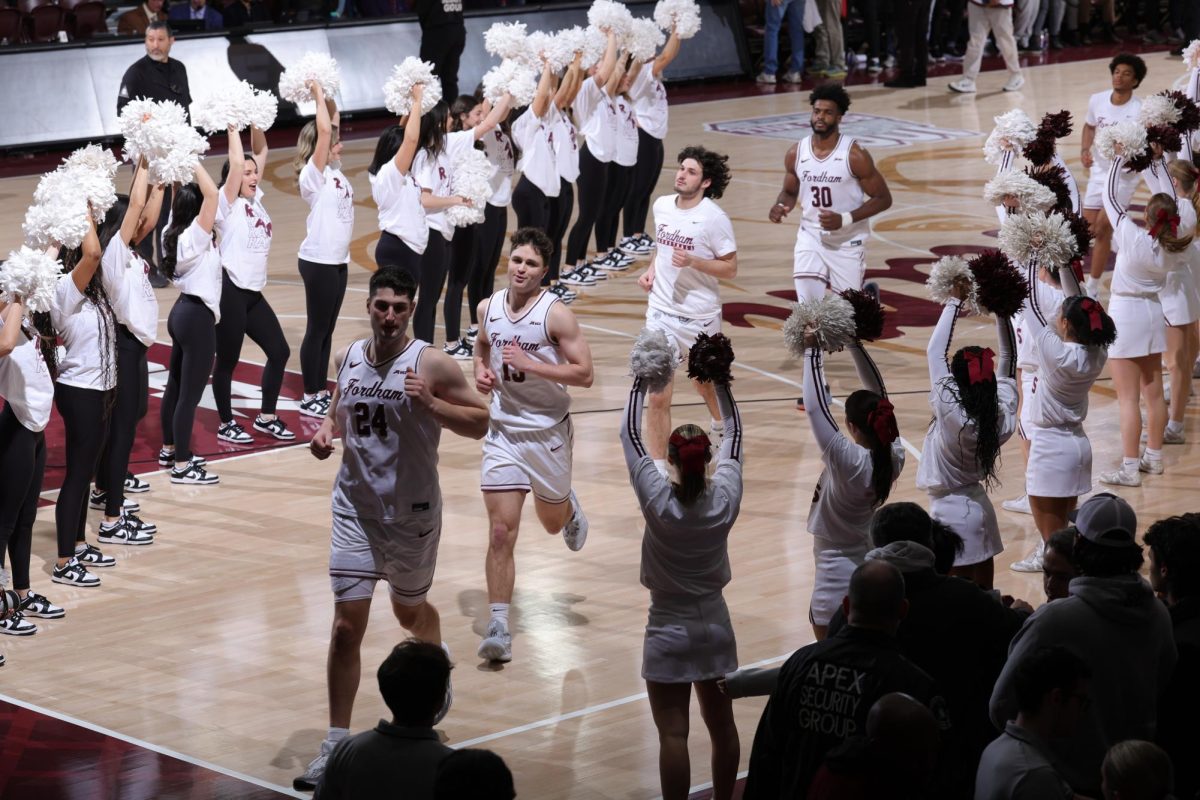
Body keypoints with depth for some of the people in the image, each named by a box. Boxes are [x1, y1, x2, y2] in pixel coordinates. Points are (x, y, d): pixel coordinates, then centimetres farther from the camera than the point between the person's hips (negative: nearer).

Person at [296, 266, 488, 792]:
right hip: (355, 510, 2)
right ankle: (336, 744, 0)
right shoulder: (348, 357, 1)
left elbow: (479, 422, -11)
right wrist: (327, 430, -4)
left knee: (410, 612, 19)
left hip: (412, 516, -2)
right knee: (346, 625, -5)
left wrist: (430, 403, -27)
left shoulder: (430, 364, -14)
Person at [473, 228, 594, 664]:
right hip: (503, 431, 2)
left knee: (552, 522, 19)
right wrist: (481, 370, -2)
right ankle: (499, 628, -7)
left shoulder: (556, 314, -16)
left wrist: (530, 364, -25)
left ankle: (570, 509, 58)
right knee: (501, 531, -8)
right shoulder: (488, 307, -1)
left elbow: (584, 374, -18)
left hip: (548, 431, -2)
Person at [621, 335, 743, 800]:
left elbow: (630, 435, -11)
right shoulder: (725, 500, -11)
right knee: (721, 724, 14)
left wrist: (641, 382, -3)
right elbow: (733, 437, 3)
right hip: (715, 626, 4)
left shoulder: (658, 504, -19)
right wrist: (720, 383, 7)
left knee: (673, 733, -2)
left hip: (669, 630, -4)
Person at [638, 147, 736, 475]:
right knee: (658, 397, -8)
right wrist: (651, 270, 3)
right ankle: (657, 470, -2)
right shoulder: (661, 206, 1)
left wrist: (693, 261, -25)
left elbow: (730, 269, -12)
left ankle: (720, 423, 56)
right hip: (661, 311, 2)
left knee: (704, 380, 22)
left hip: (700, 316, -2)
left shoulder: (714, 218, -15)